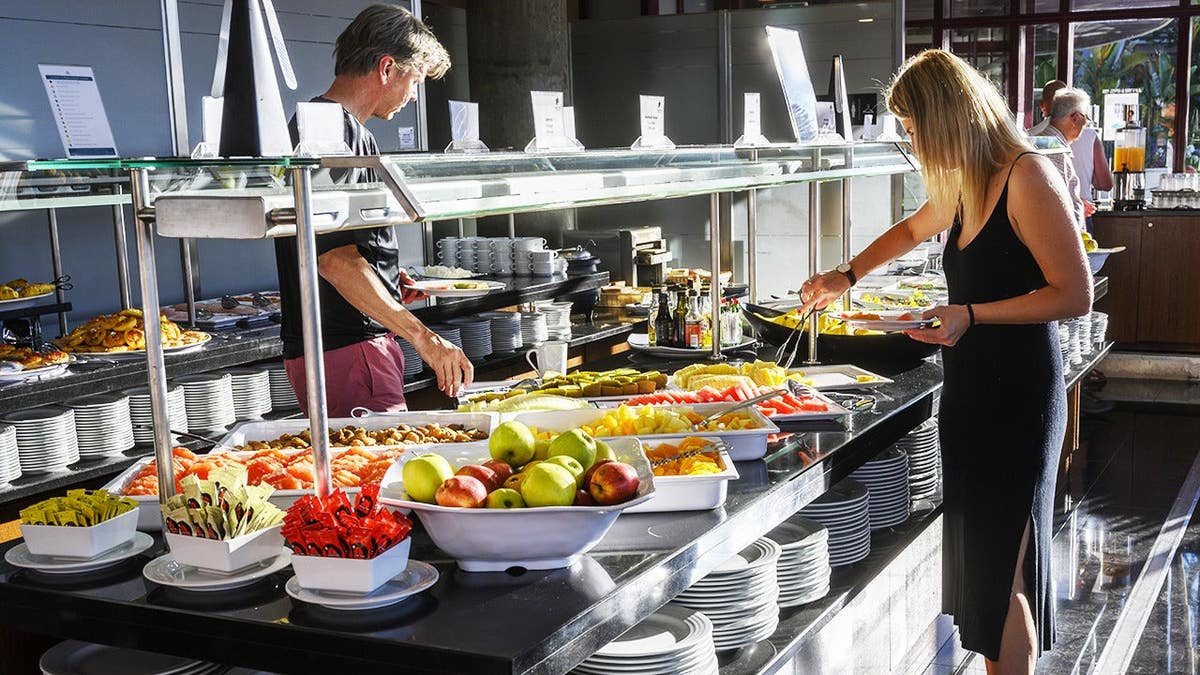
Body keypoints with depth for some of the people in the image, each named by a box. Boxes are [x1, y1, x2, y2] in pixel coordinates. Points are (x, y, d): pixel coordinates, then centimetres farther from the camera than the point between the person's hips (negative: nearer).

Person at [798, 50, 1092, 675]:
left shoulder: (1028, 177, -15)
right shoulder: (965, 185, 12)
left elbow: (1074, 294, -17)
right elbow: (912, 230, 34)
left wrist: (971, 315, -22)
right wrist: (846, 276, 30)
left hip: (1018, 395, -8)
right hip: (969, 389, 8)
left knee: (1002, 573, -4)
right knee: (974, 556, 13)